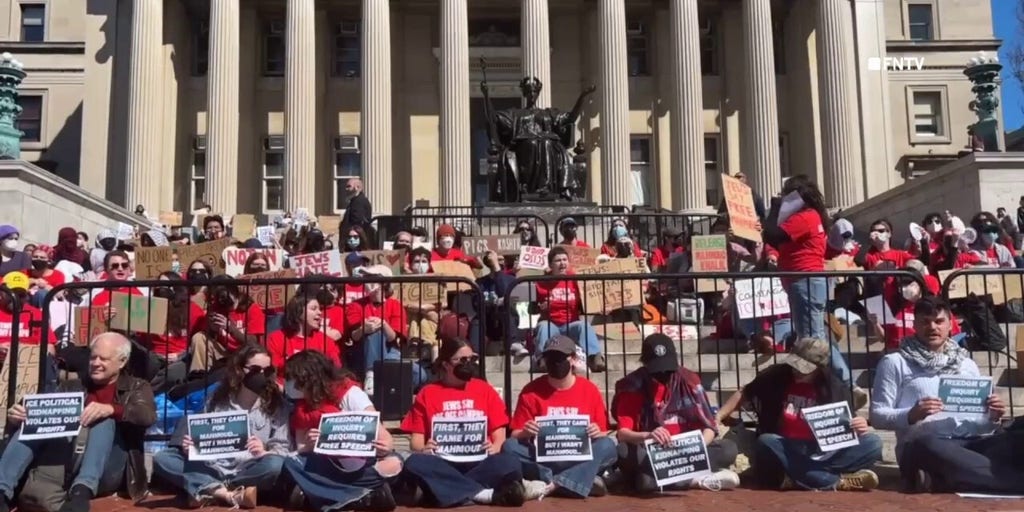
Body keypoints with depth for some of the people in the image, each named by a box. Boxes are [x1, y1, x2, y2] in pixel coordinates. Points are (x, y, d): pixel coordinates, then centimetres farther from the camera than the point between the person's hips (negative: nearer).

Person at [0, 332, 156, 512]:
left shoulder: (136, 388, 13)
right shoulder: (71, 387, 24)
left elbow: (148, 416, -9)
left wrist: (111, 409, -28)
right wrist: (17, 418, -11)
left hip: (106, 470, -3)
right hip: (65, 463, 4)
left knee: (105, 421, -29)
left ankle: (81, 492, -50)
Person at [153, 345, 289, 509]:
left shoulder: (276, 404, 3)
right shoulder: (218, 400, 9)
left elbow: (282, 449, -2)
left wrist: (264, 453, -22)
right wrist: (191, 448, -9)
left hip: (250, 472, -3)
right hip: (213, 469, 3)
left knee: (275, 465, -35)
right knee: (161, 458, -15)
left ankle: (207, 491, -22)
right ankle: (230, 494, -27)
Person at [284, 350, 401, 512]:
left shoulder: (349, 392, -9)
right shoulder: (301, 407, 7)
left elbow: (377, 429, -13)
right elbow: (300, 449, 5)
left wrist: (386, 446, -36)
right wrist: (308, 446, -19)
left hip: (364, 461, -4)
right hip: (332, 466, 5)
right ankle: (365, 496, -18)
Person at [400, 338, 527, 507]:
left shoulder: (484, 389, 14)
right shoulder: (427, 393, 11)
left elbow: (499, 436, 10)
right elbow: (416, 441, 7)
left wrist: (494, 448, -13)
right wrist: (423, 449, -17)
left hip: (478, 462, 0)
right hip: (442, 464, 0)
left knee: (510, 464, -30)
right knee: (414, 463, -33)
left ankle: (444, 490, -26)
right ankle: (484, 493, -30)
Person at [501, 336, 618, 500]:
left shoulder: (589, 389, 3)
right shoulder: (531, 391, 2)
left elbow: (603, 436, 6)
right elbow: (515, 436, 3)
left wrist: (597, 433, -17)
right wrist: (525, 433, -19)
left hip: (579, 458, 0)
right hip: (542, 458, 0)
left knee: (607, 446, -27)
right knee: (509, 447, -27)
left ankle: (549, 485, -34)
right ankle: (585, 480, -27)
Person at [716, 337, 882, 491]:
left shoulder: (837, 388, 1)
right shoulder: (776, 375, 1)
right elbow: (744, 395, 13)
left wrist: (858, 428, -18)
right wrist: (717, 417, 1)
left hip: (824, 454, 0)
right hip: (787, 451, 0)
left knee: (873, 443, -20)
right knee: (766, 442, -33)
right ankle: (839, 482, -36)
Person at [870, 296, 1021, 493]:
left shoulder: (967, 364, 25)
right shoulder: (895, 362, 11)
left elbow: (982, 424, 24)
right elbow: (877, 416, 3)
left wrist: (993, 417, 0)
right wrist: (911, 415, -15)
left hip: (972, 442, 4)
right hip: (925, 445, -4)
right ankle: (1014, 482, -40)